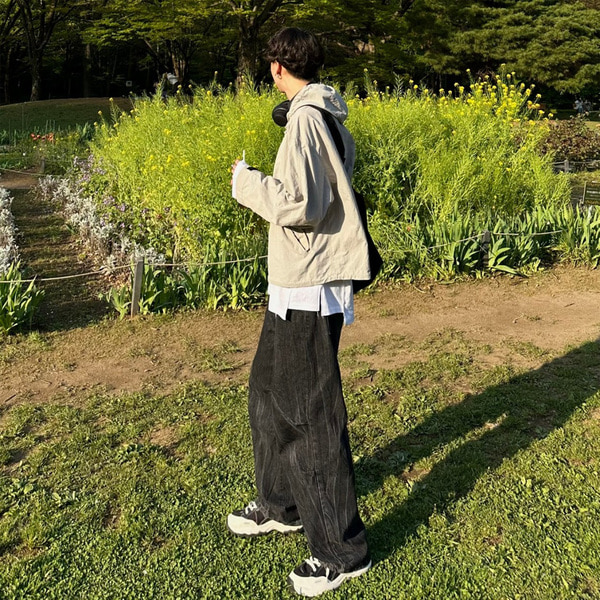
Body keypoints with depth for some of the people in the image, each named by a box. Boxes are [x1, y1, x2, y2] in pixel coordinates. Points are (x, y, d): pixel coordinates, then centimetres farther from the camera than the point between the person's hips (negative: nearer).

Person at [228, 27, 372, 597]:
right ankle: (282, 504, 36)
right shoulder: (330, 118, 15)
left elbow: (301, 204, -23)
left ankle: (342, 548, 10)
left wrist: (247, 181, -9)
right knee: (269, 392, 20)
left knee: (309, 412, -4)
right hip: (296, 284, 10)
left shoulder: (306, 118, -15)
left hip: (309, 290, -10)